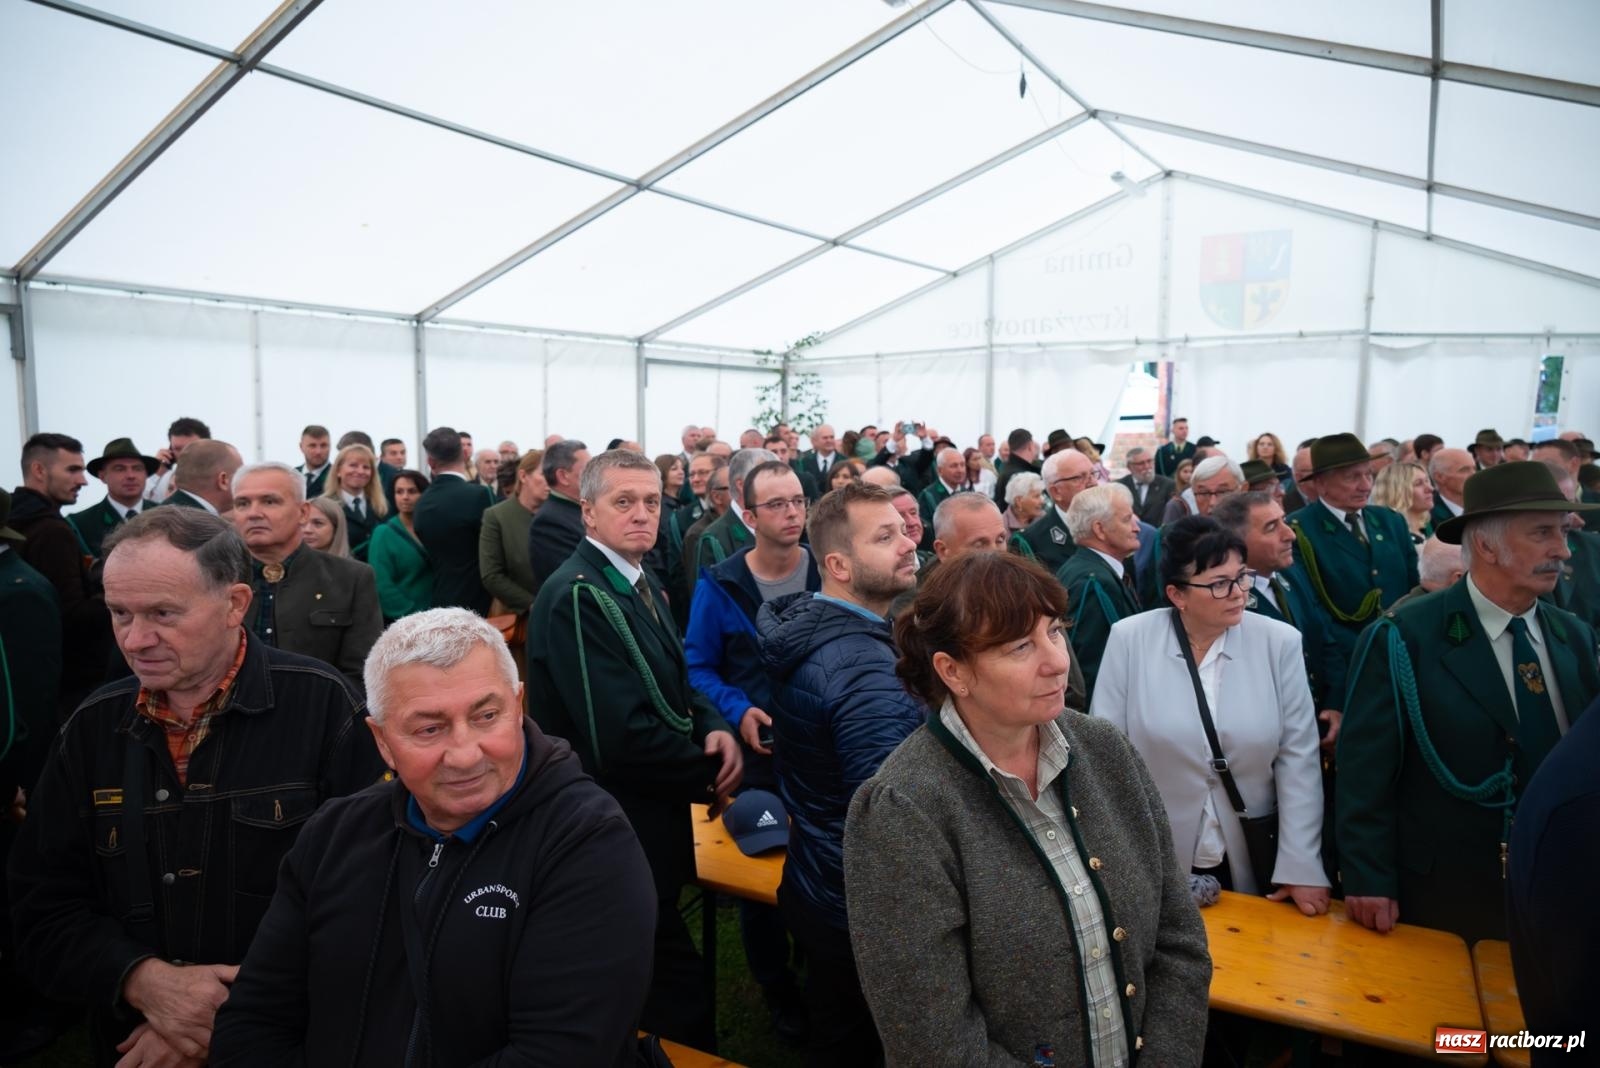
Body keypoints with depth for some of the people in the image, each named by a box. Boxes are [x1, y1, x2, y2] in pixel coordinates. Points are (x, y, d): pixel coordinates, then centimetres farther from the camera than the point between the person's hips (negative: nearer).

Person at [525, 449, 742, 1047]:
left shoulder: (638, 583, 8)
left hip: (649, 819, 9)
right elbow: (622, 736, -29)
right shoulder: (576, 597, -23)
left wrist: (715, 728, -7)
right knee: (676, 995, 5)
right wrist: (708, 775, -14)